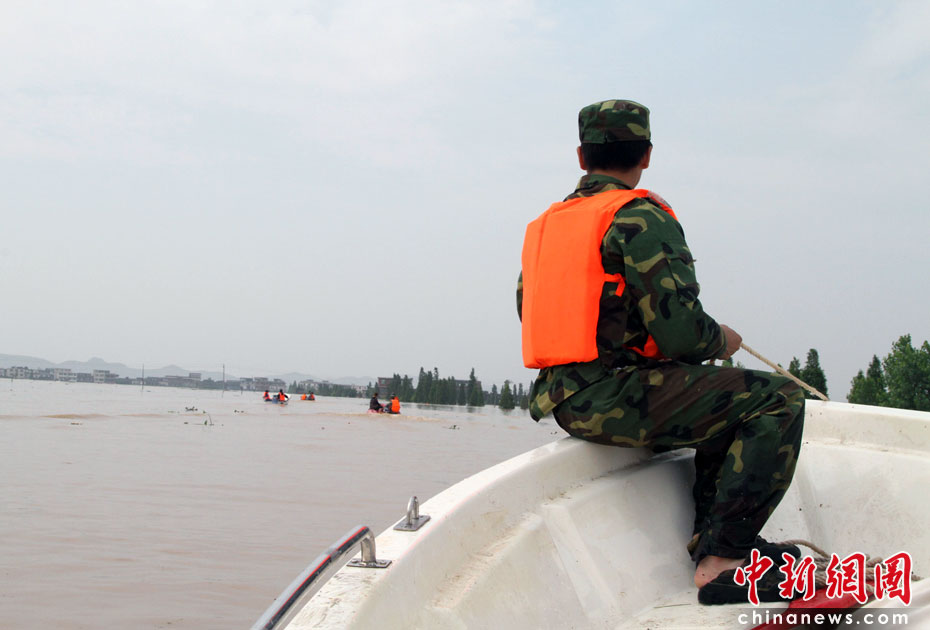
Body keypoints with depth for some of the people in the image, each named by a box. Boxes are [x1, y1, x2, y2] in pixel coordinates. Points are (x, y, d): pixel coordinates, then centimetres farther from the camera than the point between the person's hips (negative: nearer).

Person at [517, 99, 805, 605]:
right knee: (777, 400, -8)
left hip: (566, 402, 9)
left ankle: (709, 535, 17)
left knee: (726, 401, 26)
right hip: (617, 396, -9)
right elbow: (680, 331, -18)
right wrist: (721, 342, 5)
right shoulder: (640, 217, -10)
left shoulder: (543, 225, 16)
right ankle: (721, 561, -14)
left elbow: (532, 314, 21)